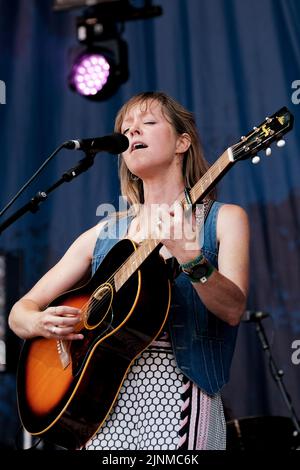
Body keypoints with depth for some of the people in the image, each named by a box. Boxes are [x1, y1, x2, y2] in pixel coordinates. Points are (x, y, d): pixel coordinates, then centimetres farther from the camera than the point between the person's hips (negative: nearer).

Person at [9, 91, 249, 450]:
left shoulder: (223, 218, 3)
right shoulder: (102, 234, 9)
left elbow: (233, 309, -11)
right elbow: (20, 311, 10)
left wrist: (189, 258, -28)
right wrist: (42, 323, -12)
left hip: (178, 393, -2)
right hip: (103, 396, 3)